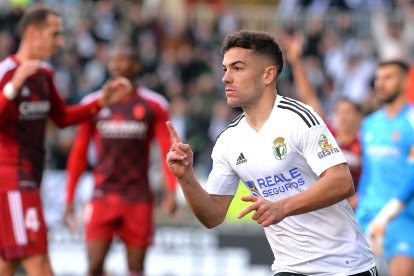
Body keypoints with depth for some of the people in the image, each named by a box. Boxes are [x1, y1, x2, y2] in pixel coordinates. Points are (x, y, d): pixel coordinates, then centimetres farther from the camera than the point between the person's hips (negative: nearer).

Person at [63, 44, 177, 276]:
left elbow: (167, 150, -2)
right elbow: (79, 154, 10)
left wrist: (171, 191, -14)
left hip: (139, 200, -1)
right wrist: (69, 198, 7)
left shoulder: (154, 105, 3)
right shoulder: (94, 103, 7)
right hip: (103, 195, 1)